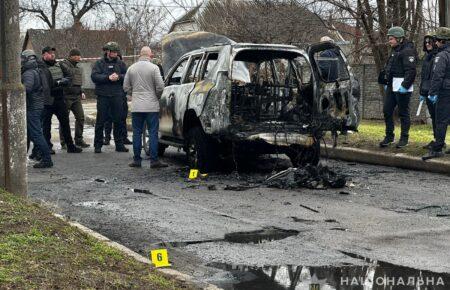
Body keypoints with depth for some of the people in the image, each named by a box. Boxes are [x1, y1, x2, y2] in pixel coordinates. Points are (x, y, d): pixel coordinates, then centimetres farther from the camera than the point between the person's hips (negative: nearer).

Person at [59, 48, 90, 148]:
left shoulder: (77, 67, 17)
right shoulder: (63, 65, -9)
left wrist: (81, 92, 16)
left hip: (76, 96, 8)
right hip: (66, 96, -8)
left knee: (80, 117, 5)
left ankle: (79, 140, 14)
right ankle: (64, 142, 9)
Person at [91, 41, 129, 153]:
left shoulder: (120, 63, 11)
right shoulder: (99, 63, 4)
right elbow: (94, 76, -9)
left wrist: (118, 77, -15)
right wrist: (108, 77, -18)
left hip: (117, 96, 2)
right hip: (103, 96, -2)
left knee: (118, 120, 6)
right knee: (100, 121, 2)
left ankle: (119, 144, 14)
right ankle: (98, 145, 9)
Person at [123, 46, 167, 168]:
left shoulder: (131, 68, 6)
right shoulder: (154, 68, -7)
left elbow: (126, 87, 8)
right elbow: (160, 86, -9)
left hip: (136, 107, 3)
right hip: (151, 106, -3)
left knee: (137, 133, 8)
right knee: (153, 133, 0)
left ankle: (137, 160, 10)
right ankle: (154, 160, -1)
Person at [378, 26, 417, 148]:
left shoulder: (407, 51, -13)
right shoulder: (394, 51, 18)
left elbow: (411, 70, -20)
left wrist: (405, 85, -24)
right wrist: (386, 83, 20)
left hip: (402, 87, -9)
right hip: (391, 86, 9)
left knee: (403, 113, 0)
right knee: (387, 111, 9)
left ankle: (404, 138, 9)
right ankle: (389, 136, 18)